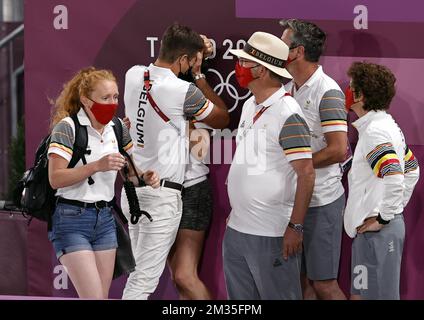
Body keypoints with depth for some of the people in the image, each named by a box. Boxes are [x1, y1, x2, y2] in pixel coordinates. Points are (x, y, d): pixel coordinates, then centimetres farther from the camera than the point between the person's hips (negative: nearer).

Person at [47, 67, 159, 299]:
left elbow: (128, 173, 19)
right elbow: (55, 179, -18)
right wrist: (97, 166, -25)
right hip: (72, 219, -6)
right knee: (94, 297, -14)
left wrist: (145, 177, -3)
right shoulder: (67, 128, -11)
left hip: (105, 219, 6)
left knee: (103, 297, 5)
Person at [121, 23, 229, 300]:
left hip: (132, 187, 7)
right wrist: (199, 75, 4)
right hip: (162, 194, -7)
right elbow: (223, 119, 1)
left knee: (138, 270, 15)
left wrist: (194, 46, 21)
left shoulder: (133, 75, 2)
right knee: (145, 280, -4)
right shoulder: (184, 92, -17)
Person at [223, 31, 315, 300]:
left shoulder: (288, 113, -16)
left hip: (272, 235, -8)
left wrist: (295, 227, -20)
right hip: (236, 228, 9)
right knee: (239, 297, 16)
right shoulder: (249, 106, 10)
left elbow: (307, 174, -18)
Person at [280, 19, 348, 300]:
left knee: (323, 283, -4)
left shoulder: (327, 92, -14)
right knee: (300, 279, 11)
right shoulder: (289, 89, 10)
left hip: (321, 201, -8)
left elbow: (338, 150, -21)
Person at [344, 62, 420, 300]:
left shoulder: (375, 131, -18)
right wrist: (397, 207, 21)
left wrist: (383, 218, -20)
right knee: (360, 294, 15)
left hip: (376, 233, -10)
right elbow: (412, 170, 25)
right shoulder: (388, 125, 14)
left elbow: (393, 179, -30)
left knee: (378, 295, -5)